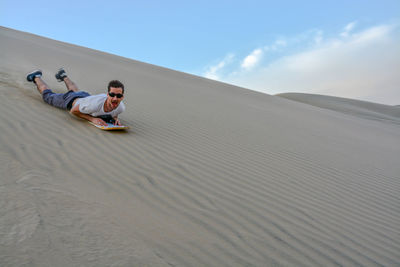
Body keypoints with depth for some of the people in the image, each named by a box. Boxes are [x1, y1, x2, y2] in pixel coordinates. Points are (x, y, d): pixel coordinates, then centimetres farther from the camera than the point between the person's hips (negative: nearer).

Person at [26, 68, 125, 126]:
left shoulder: (121, 107, -34)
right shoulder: (95, 103, -48)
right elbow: (73, 111, -28)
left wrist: (115, 118, -28)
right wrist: (92, 118, -39)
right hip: (71, 100, -4)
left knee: (75, 91, 41)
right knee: (48, 96, 27)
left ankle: (63, 76, 65)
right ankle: (36, 77, 52)